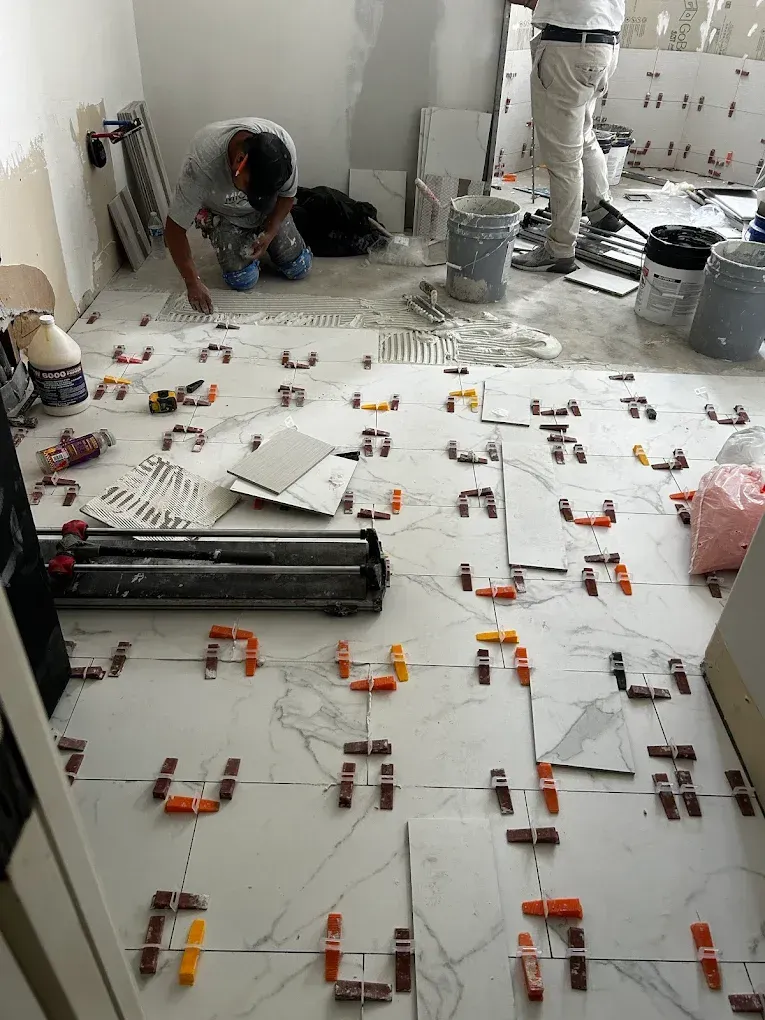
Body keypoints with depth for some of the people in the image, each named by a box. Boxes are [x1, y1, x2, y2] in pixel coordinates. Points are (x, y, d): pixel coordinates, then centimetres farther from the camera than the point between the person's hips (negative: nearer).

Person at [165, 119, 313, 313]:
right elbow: (174, 229, -32)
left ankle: (255, 240, 26)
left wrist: (270, 234, -22)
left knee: (299, 269, -3)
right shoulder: (200, 165, -41)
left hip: (268, 209, 3)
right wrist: (193, 282, -34)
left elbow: (287, 195, -11)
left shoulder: (283, 146, -33)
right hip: (223, 214, -2)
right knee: (242, 280, -16)